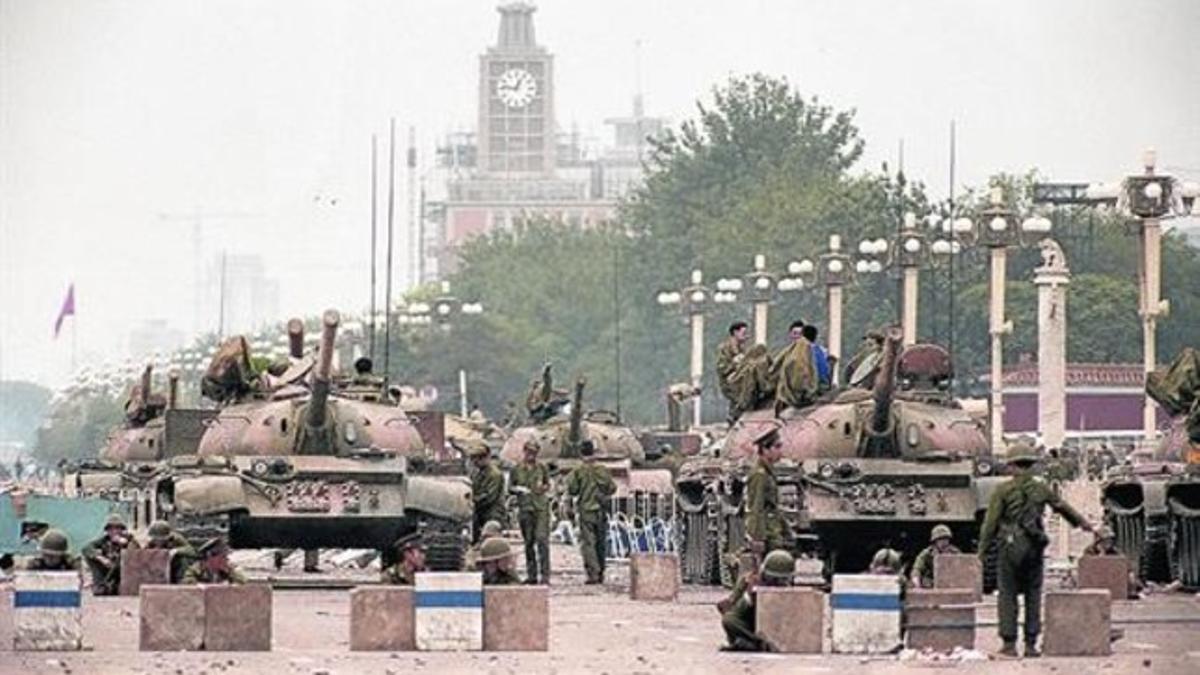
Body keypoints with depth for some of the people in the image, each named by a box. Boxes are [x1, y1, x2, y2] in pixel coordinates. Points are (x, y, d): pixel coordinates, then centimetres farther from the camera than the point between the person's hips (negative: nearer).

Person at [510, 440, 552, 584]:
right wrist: (518, 489, -11)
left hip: (541, 507, -1)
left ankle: (544, 575, -13)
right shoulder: (516, 469, 7)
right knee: (529, 542, 5)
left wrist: (544, 487, -6)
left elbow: (548, 484, 17)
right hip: (525, 507, 1)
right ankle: (531, 575, 12)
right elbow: (510, 487, 10)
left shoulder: (542, 468, 9)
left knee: (542, 539, -12)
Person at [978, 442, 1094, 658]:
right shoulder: (1040, 489, 7)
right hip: (1034, 547, 3)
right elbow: (1063, 507, 21)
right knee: (1033, 595, 8)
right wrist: (1082, 522, 37)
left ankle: (1009, 643, -3)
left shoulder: (1003, 490, -4)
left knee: (1007, 595, 2)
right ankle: (1031, 644, 7)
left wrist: (982, 550, 0)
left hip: (1010, 546, -3)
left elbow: (991, 522, -5)